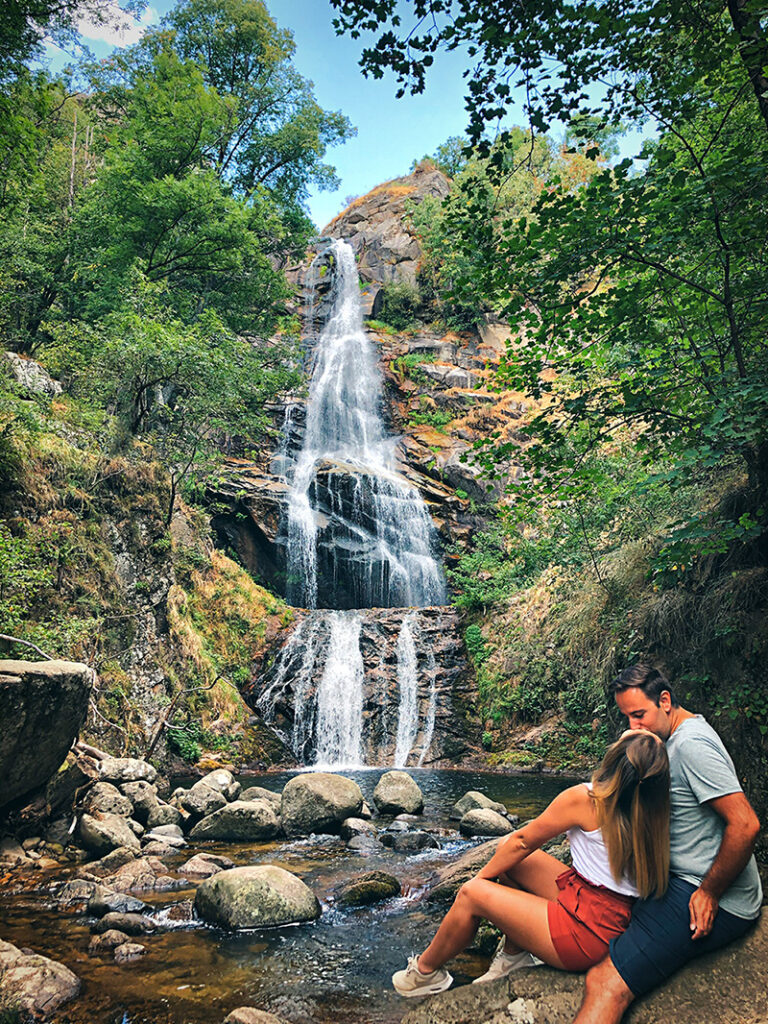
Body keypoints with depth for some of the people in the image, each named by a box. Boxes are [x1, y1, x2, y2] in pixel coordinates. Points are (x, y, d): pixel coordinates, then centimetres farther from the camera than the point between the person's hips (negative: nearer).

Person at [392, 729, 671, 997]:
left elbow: (523, 840, -7)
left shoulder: (584, 798, -22)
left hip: (586, 933, -7)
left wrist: (480, 878, 6)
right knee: (507, 850, 13)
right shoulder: (649, 805, -9)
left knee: (471, 895, 4)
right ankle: (514, 955, 25)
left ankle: (425, 971, 28)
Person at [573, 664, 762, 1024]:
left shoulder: (690, 744, -20)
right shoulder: (674, 739, 11)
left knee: (605, 985, -20)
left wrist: (709, 894, -19)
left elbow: (745, 825, -25)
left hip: (716, 904, -11)